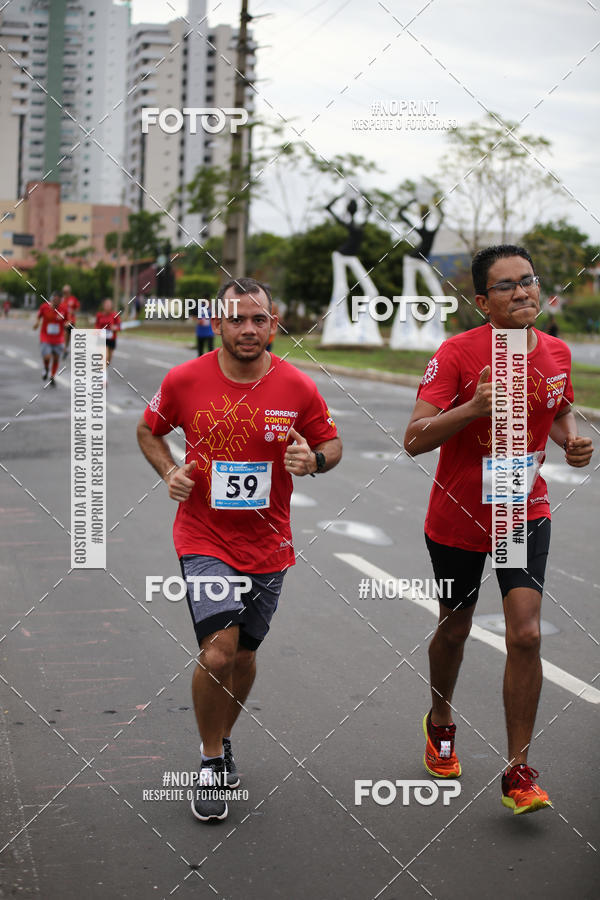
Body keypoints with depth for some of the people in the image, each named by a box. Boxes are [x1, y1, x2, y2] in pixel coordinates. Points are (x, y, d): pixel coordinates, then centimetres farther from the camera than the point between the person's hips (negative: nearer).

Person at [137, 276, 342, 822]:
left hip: (267, 545, 2)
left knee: (244, 656, 15)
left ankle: (222, 738, 42)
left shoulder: (298, 388, -7)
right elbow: (149, 430, 9)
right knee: (218, 652, -16)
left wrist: (313, 460, -16)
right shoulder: (185, 380, -8)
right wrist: (169, 471, -9)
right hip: (204, 539, -2)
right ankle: (211, 763, 6)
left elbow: (332, 443, 6)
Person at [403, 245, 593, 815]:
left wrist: (572, 441, -4)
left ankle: (518, 773, 0)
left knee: (525, 634, -11)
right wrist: (473, 407, -35)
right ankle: (440, 722, 45)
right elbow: (414, 440, -22)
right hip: (458, 515, -2)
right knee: (454, 629, 15)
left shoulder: (556, 352, -2)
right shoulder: (457, 353, -17)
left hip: (524, 512, 2)